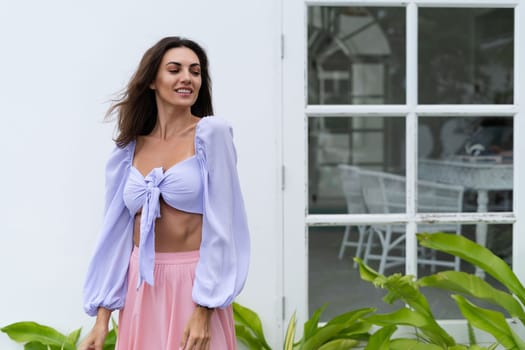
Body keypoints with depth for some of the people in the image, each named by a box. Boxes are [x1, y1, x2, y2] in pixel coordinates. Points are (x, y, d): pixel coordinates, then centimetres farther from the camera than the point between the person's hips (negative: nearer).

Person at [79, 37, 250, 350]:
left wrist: (204, 311, -16)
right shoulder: (129, 149, 5)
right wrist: (102, 319, 2)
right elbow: (116, 232, 5)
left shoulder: (212, 133, -7)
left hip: (194, 284, -4)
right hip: (140, 287, 4)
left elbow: (220, 225, -11)